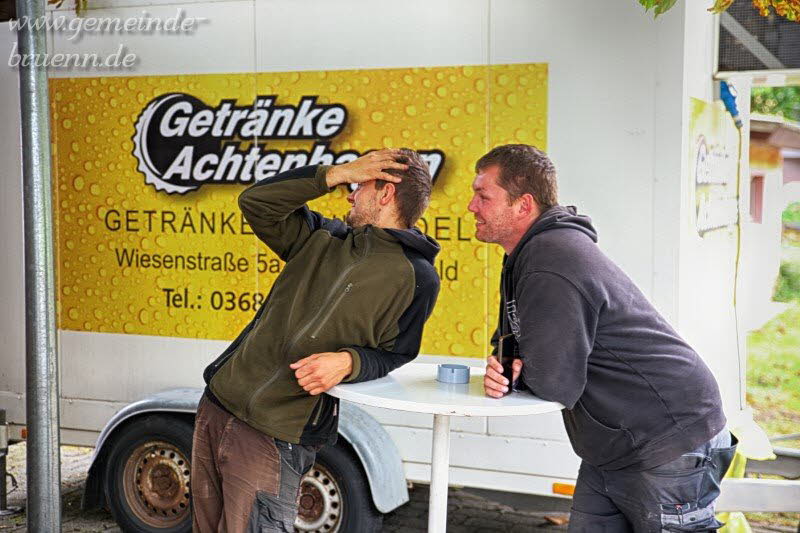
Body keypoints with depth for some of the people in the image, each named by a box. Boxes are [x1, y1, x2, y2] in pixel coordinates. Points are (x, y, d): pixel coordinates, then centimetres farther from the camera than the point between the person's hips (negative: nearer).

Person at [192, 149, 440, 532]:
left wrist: (347, 362, -23)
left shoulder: (416, 277, -4)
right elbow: (256, 202, 10)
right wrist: (335, 174, 3)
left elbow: (391, 355, -2)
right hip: (218, 401, 7)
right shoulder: (326, 238, 13)